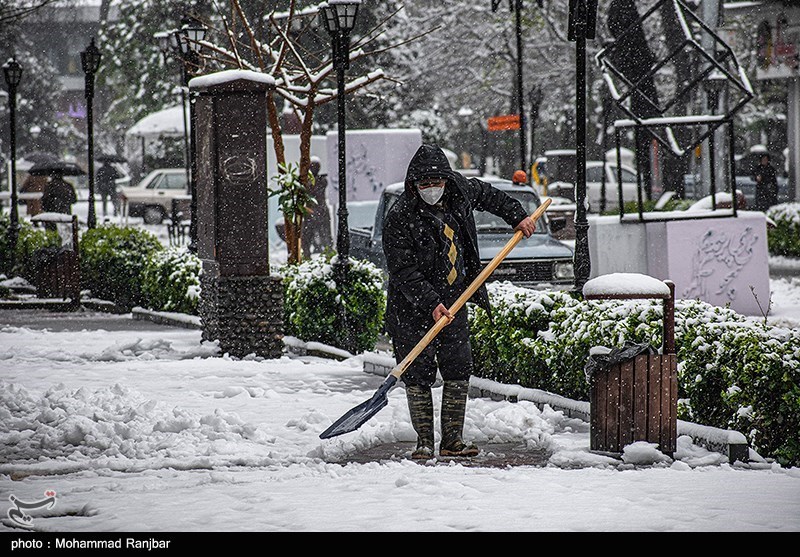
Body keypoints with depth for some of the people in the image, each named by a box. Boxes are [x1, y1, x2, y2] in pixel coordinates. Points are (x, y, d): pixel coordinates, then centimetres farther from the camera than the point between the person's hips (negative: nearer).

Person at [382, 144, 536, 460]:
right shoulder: (399, 219, -19)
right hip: (412, 308, -5)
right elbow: (403, 271, -22)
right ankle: (424, 442, 4)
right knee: (418, 374, -4)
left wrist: (517, 216, 19)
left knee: (458, 370, 3)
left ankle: (452, 441, 10)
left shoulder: (460, 191, -1)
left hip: (452, 302, 5)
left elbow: (488, 195, 23)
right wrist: (431, 304, -30)